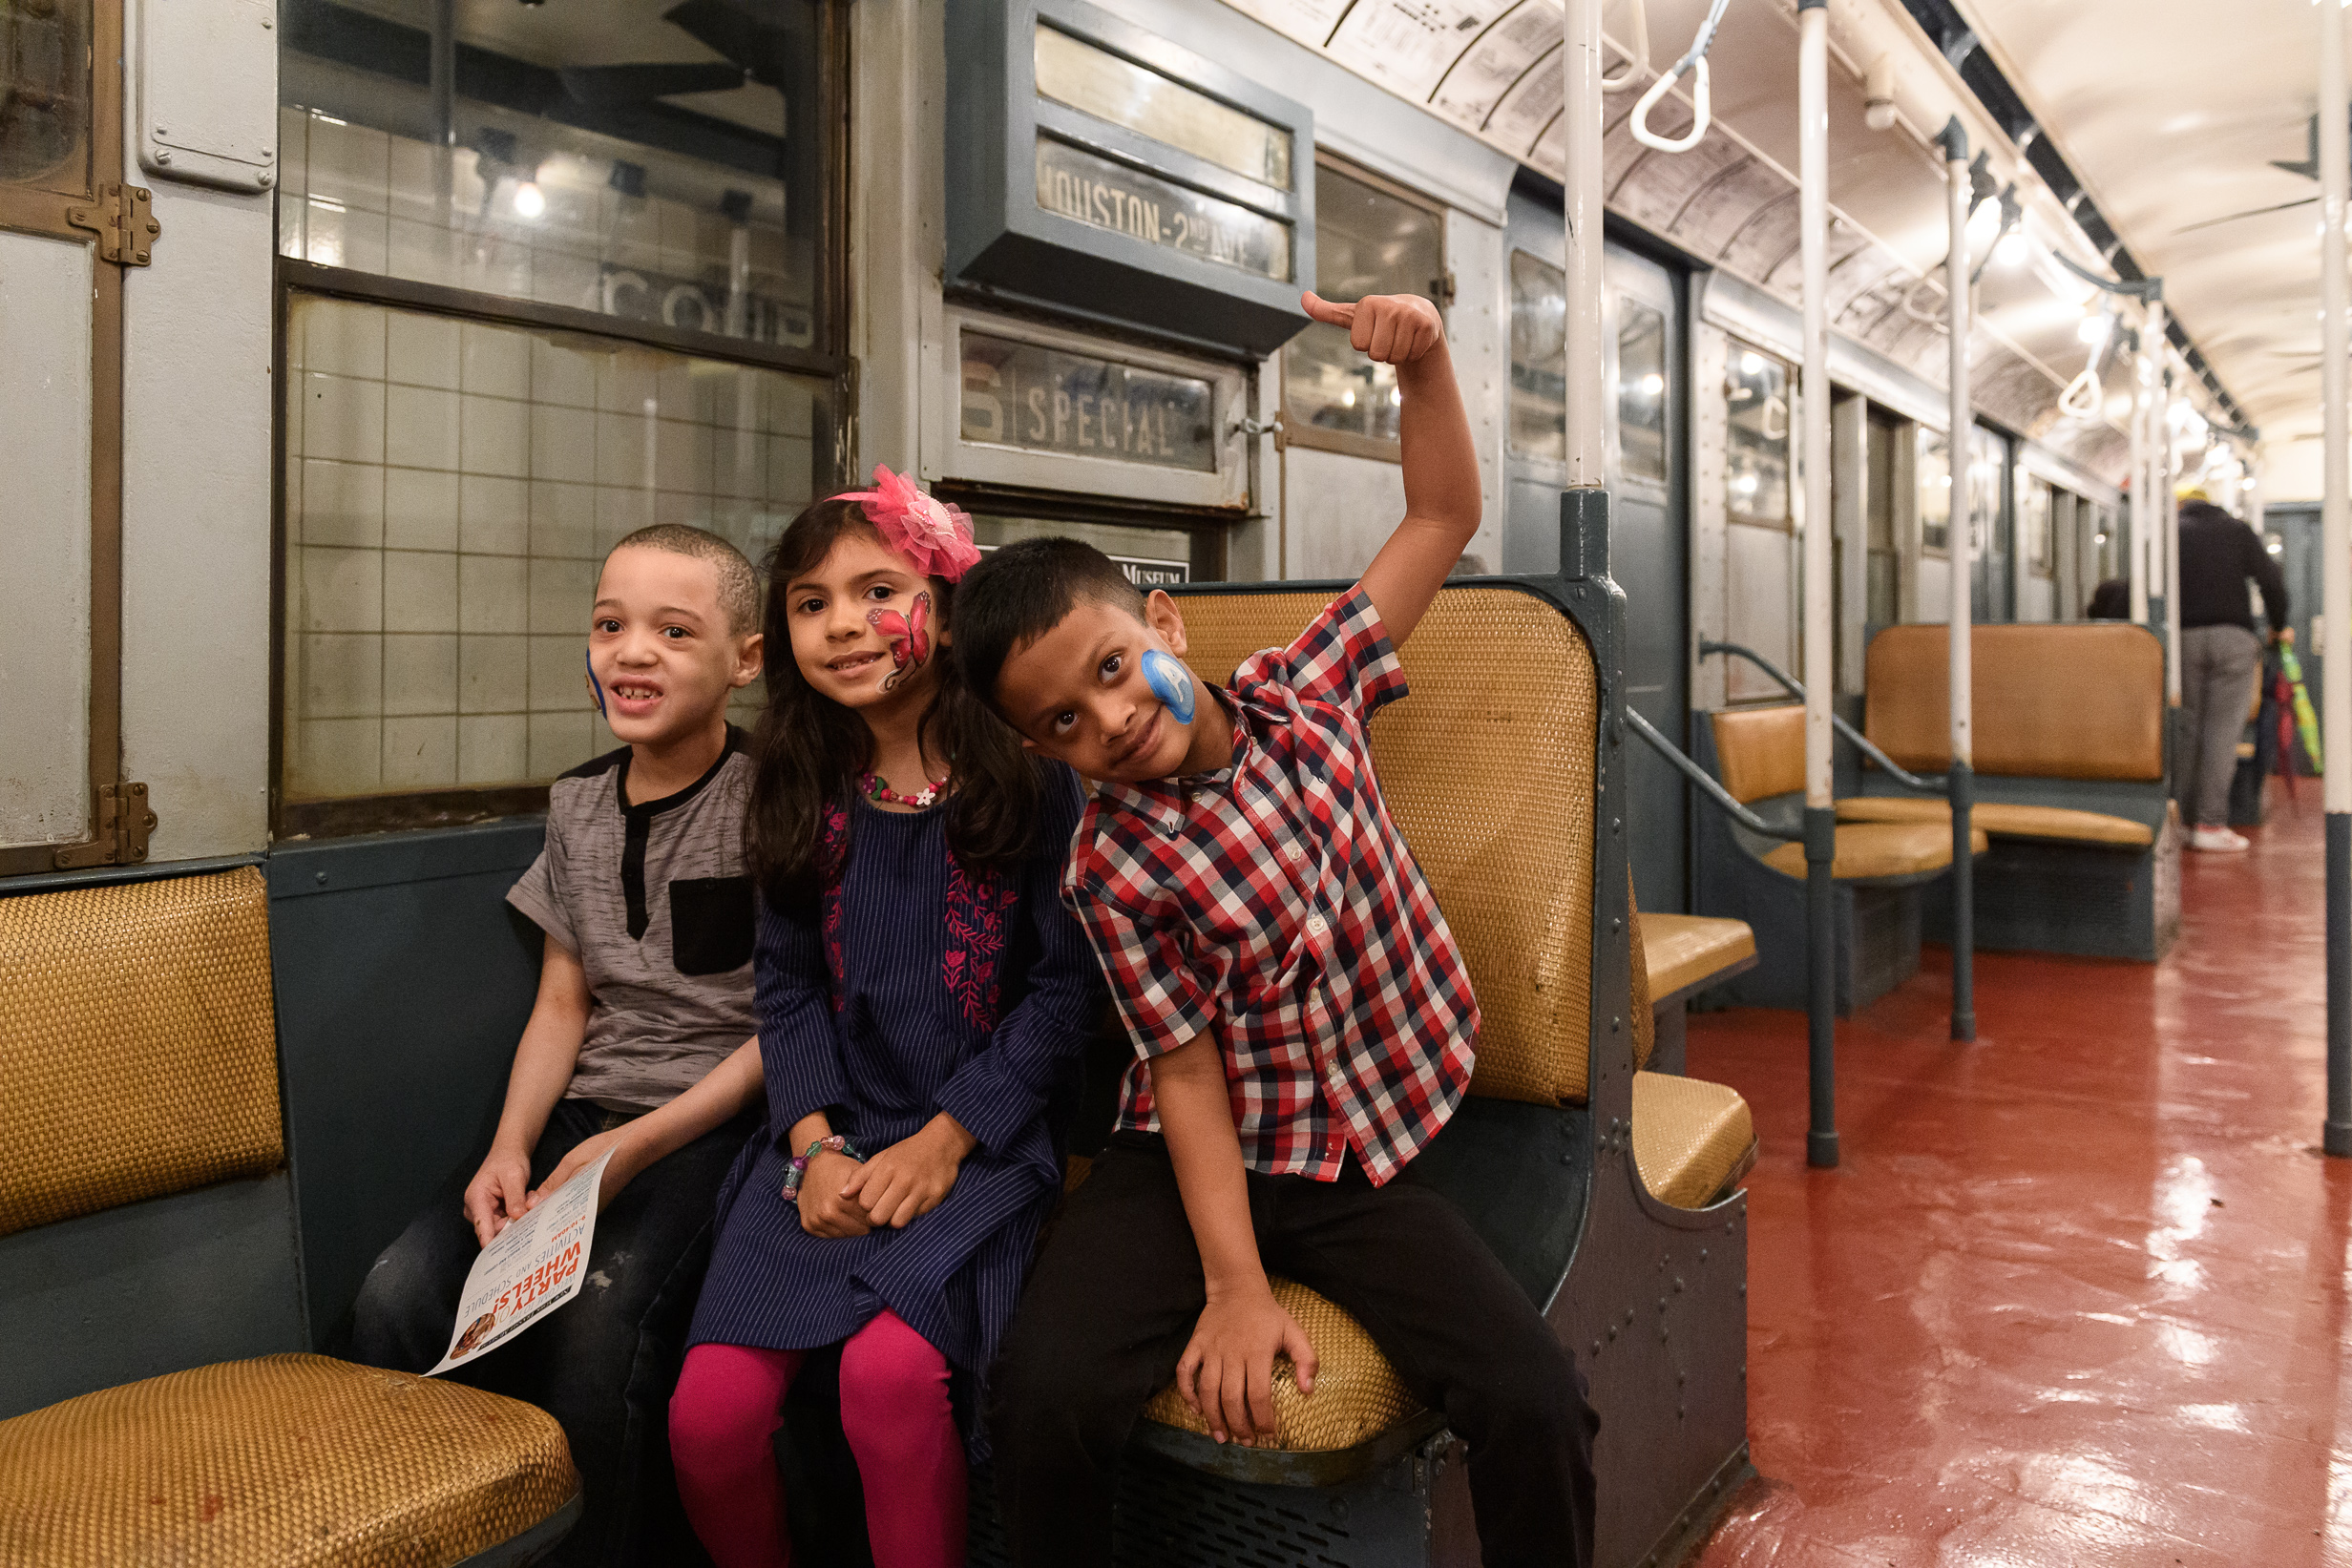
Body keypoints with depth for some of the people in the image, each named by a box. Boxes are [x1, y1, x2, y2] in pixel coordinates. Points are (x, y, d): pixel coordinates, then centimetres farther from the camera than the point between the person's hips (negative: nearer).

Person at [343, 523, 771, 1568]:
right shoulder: (579, 805, 10)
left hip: (721, 1118, -5)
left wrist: (636, 1147, -17)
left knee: (598, 1320, -29)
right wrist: (511, 1148, -4)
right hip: (582, 1110, 6)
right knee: (398, 1300, -15)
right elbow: (563, 1005, 13)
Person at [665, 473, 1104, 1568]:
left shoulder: (1031, 776, -3)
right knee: (711, 1413, -14)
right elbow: (787, 987, 10)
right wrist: (814, 1143, -5)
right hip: (830, 1135, 4)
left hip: (983, 1137, -3)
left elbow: (1066, 985, -5)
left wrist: (945, 1140, -11)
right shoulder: (804, 791, 10)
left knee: (891, 1372, -29)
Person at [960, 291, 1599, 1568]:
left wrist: (1422, 362, -11)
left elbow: (1443, 518, 4)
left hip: (1368, 1152, 2)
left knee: (1538, 1406, -18)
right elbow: (1188, 1071, -10)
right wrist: (1234, 1289, -14)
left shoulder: (1306, 695, -2)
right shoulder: (1111, 867, -10)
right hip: (1202, 1160, -2)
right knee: (1042, 1394, -23)